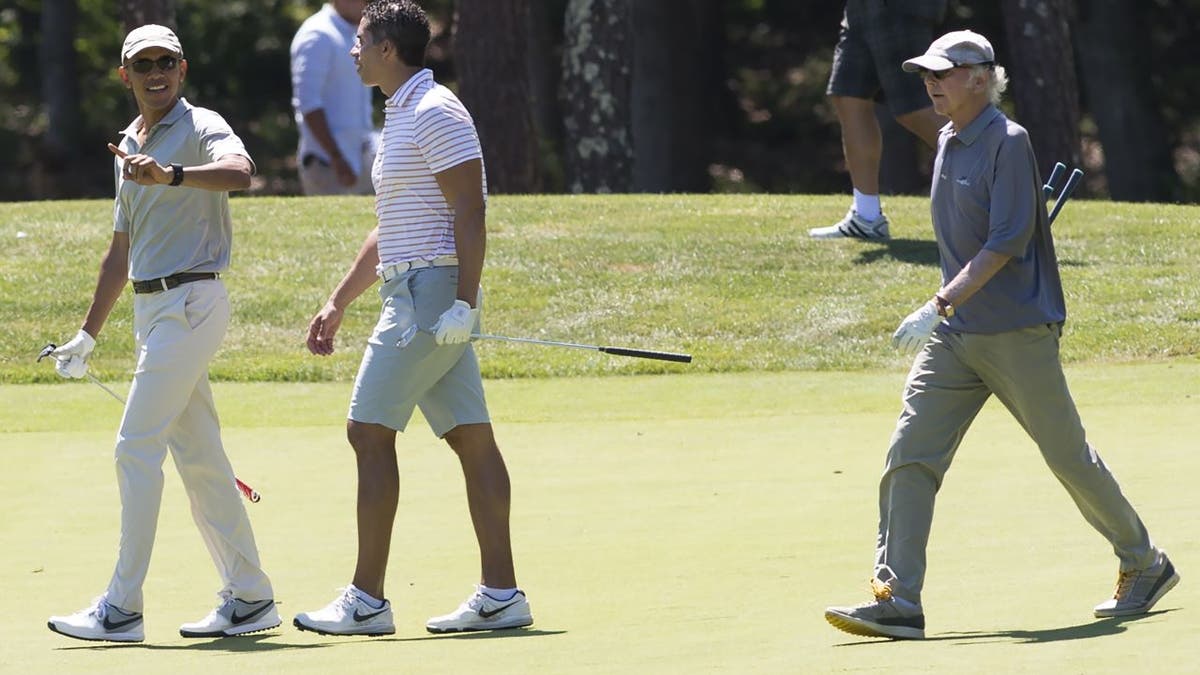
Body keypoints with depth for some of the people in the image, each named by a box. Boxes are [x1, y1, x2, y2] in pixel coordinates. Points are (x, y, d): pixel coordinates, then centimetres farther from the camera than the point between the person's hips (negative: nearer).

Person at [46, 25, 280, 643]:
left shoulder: (201, 129, -7)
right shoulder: (128, 147, 18)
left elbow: (240, 172, -32)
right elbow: (121, 250, 25)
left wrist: (170, 174, -47)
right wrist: (88, 335, 25)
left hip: (190, 302, -9)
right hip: (152, 308, 9)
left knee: (137, 449, -12)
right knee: (198, 457, 9)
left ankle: (122, 609, -11)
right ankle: (249, 598, 13)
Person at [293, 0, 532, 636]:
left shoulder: (434, 112, -12)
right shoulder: (401, 117, 20)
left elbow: (470, 210, -18)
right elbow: (391, 232, 27)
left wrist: (463, 302, -24)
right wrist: (338, 304, 27)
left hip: (433, 292, -10)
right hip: (410, 292, 10)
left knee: (369, 431, -8)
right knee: (471, 438, 5)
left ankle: (367, 600, -8)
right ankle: (500, 594, 2)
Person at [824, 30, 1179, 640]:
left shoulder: (1007, 143, -13)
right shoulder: (948, 143, 12)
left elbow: (1006, 241, -20)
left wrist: (940, 305, -26)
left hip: (1017, 332, -8)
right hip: (955, 337, 8)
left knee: (1068, 455, 3)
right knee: (909, 455, -6)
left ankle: (1145, 566, 22)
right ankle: (896, 600, -10)